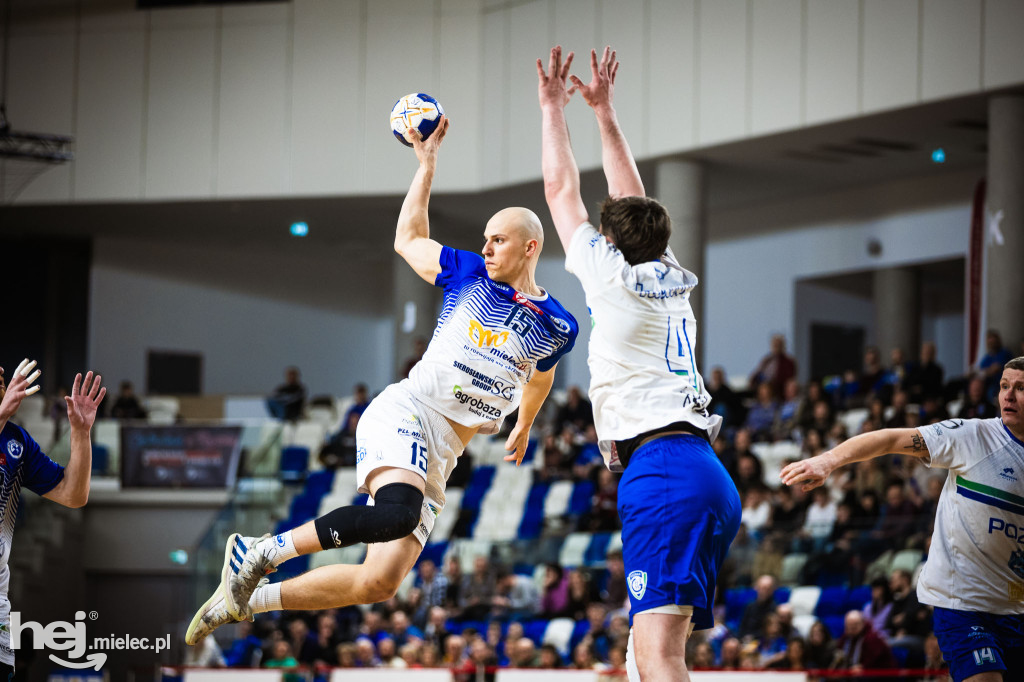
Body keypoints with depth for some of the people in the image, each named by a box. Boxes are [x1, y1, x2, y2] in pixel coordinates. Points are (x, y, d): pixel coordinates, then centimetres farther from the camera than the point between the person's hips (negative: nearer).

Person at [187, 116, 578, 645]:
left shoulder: (557, 326, 9)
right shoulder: (468, 274, 6)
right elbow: (408, 238, 23)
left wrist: (523, 427, 47)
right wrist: (427, 163, 17)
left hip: (440, 455, 4)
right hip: (405, 415, -4)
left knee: (380, 582, -6)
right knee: (398, 513, -36)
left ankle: (247, 599, 7)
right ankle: (263, 551, -25)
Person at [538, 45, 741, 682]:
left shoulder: (612, 277, 3)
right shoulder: (671, 279, 20)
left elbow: (563, 192, 14)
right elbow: (632, 197, 34)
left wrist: (553, 107, 26)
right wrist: (604, 110, 40)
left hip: (660, 469, -8)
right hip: (709, 475, 8)